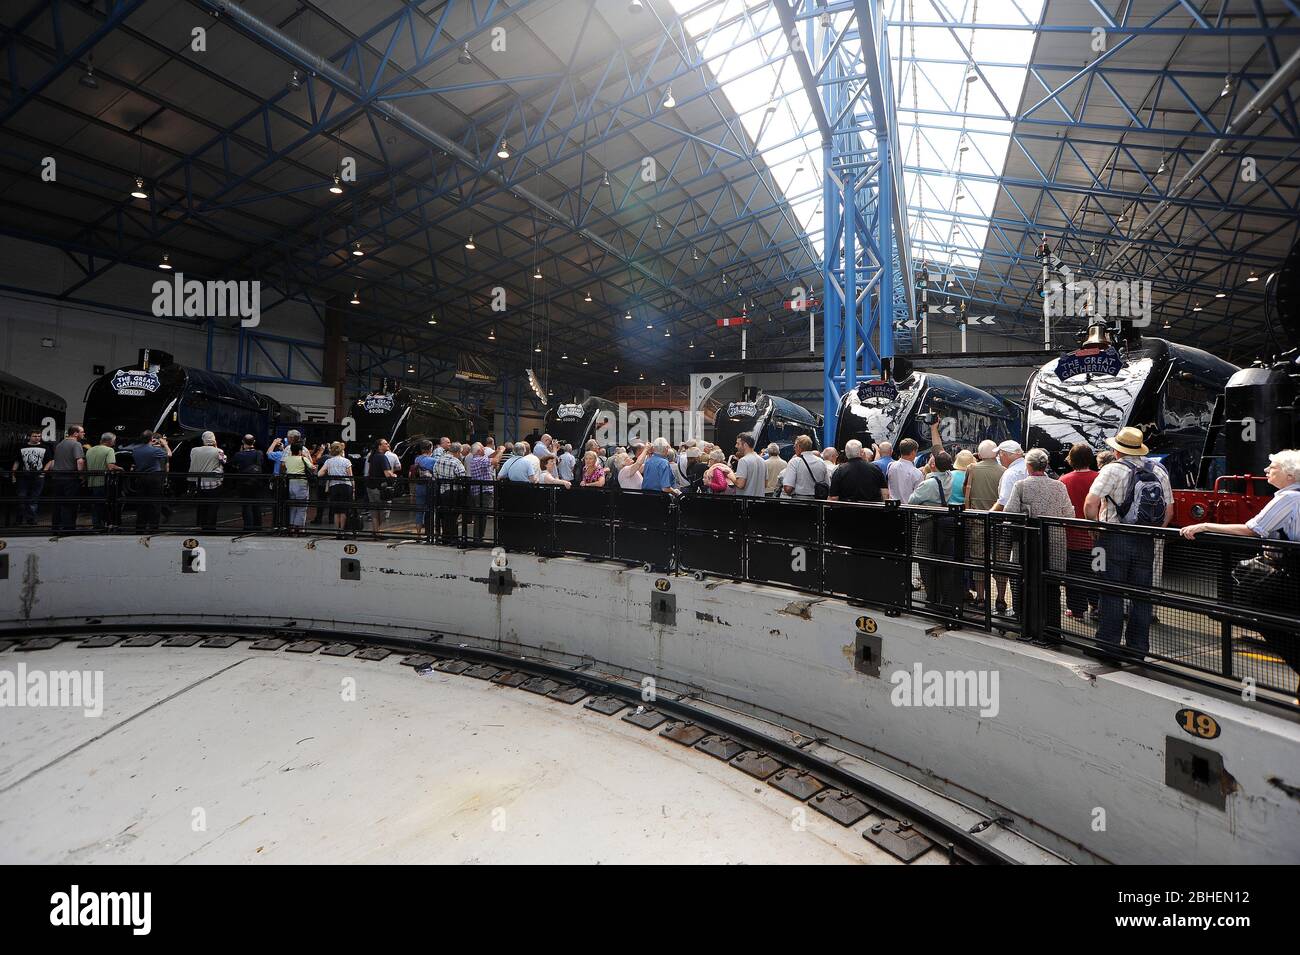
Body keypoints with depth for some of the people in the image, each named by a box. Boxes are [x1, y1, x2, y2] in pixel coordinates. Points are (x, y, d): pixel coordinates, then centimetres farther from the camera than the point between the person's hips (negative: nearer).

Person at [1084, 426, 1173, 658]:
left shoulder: (1113, 469, -10)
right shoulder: (1159, 471, 9)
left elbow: (1090, 504, -19)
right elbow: (1169, 511, 12)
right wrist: (1153, 532, 19)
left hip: (1115, 540, -5)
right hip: (1146, 543, 5)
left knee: (1112, 595, 1)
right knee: (1142, 595, 11)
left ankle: (1108, 645, 6)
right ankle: (1138, 648, 19)